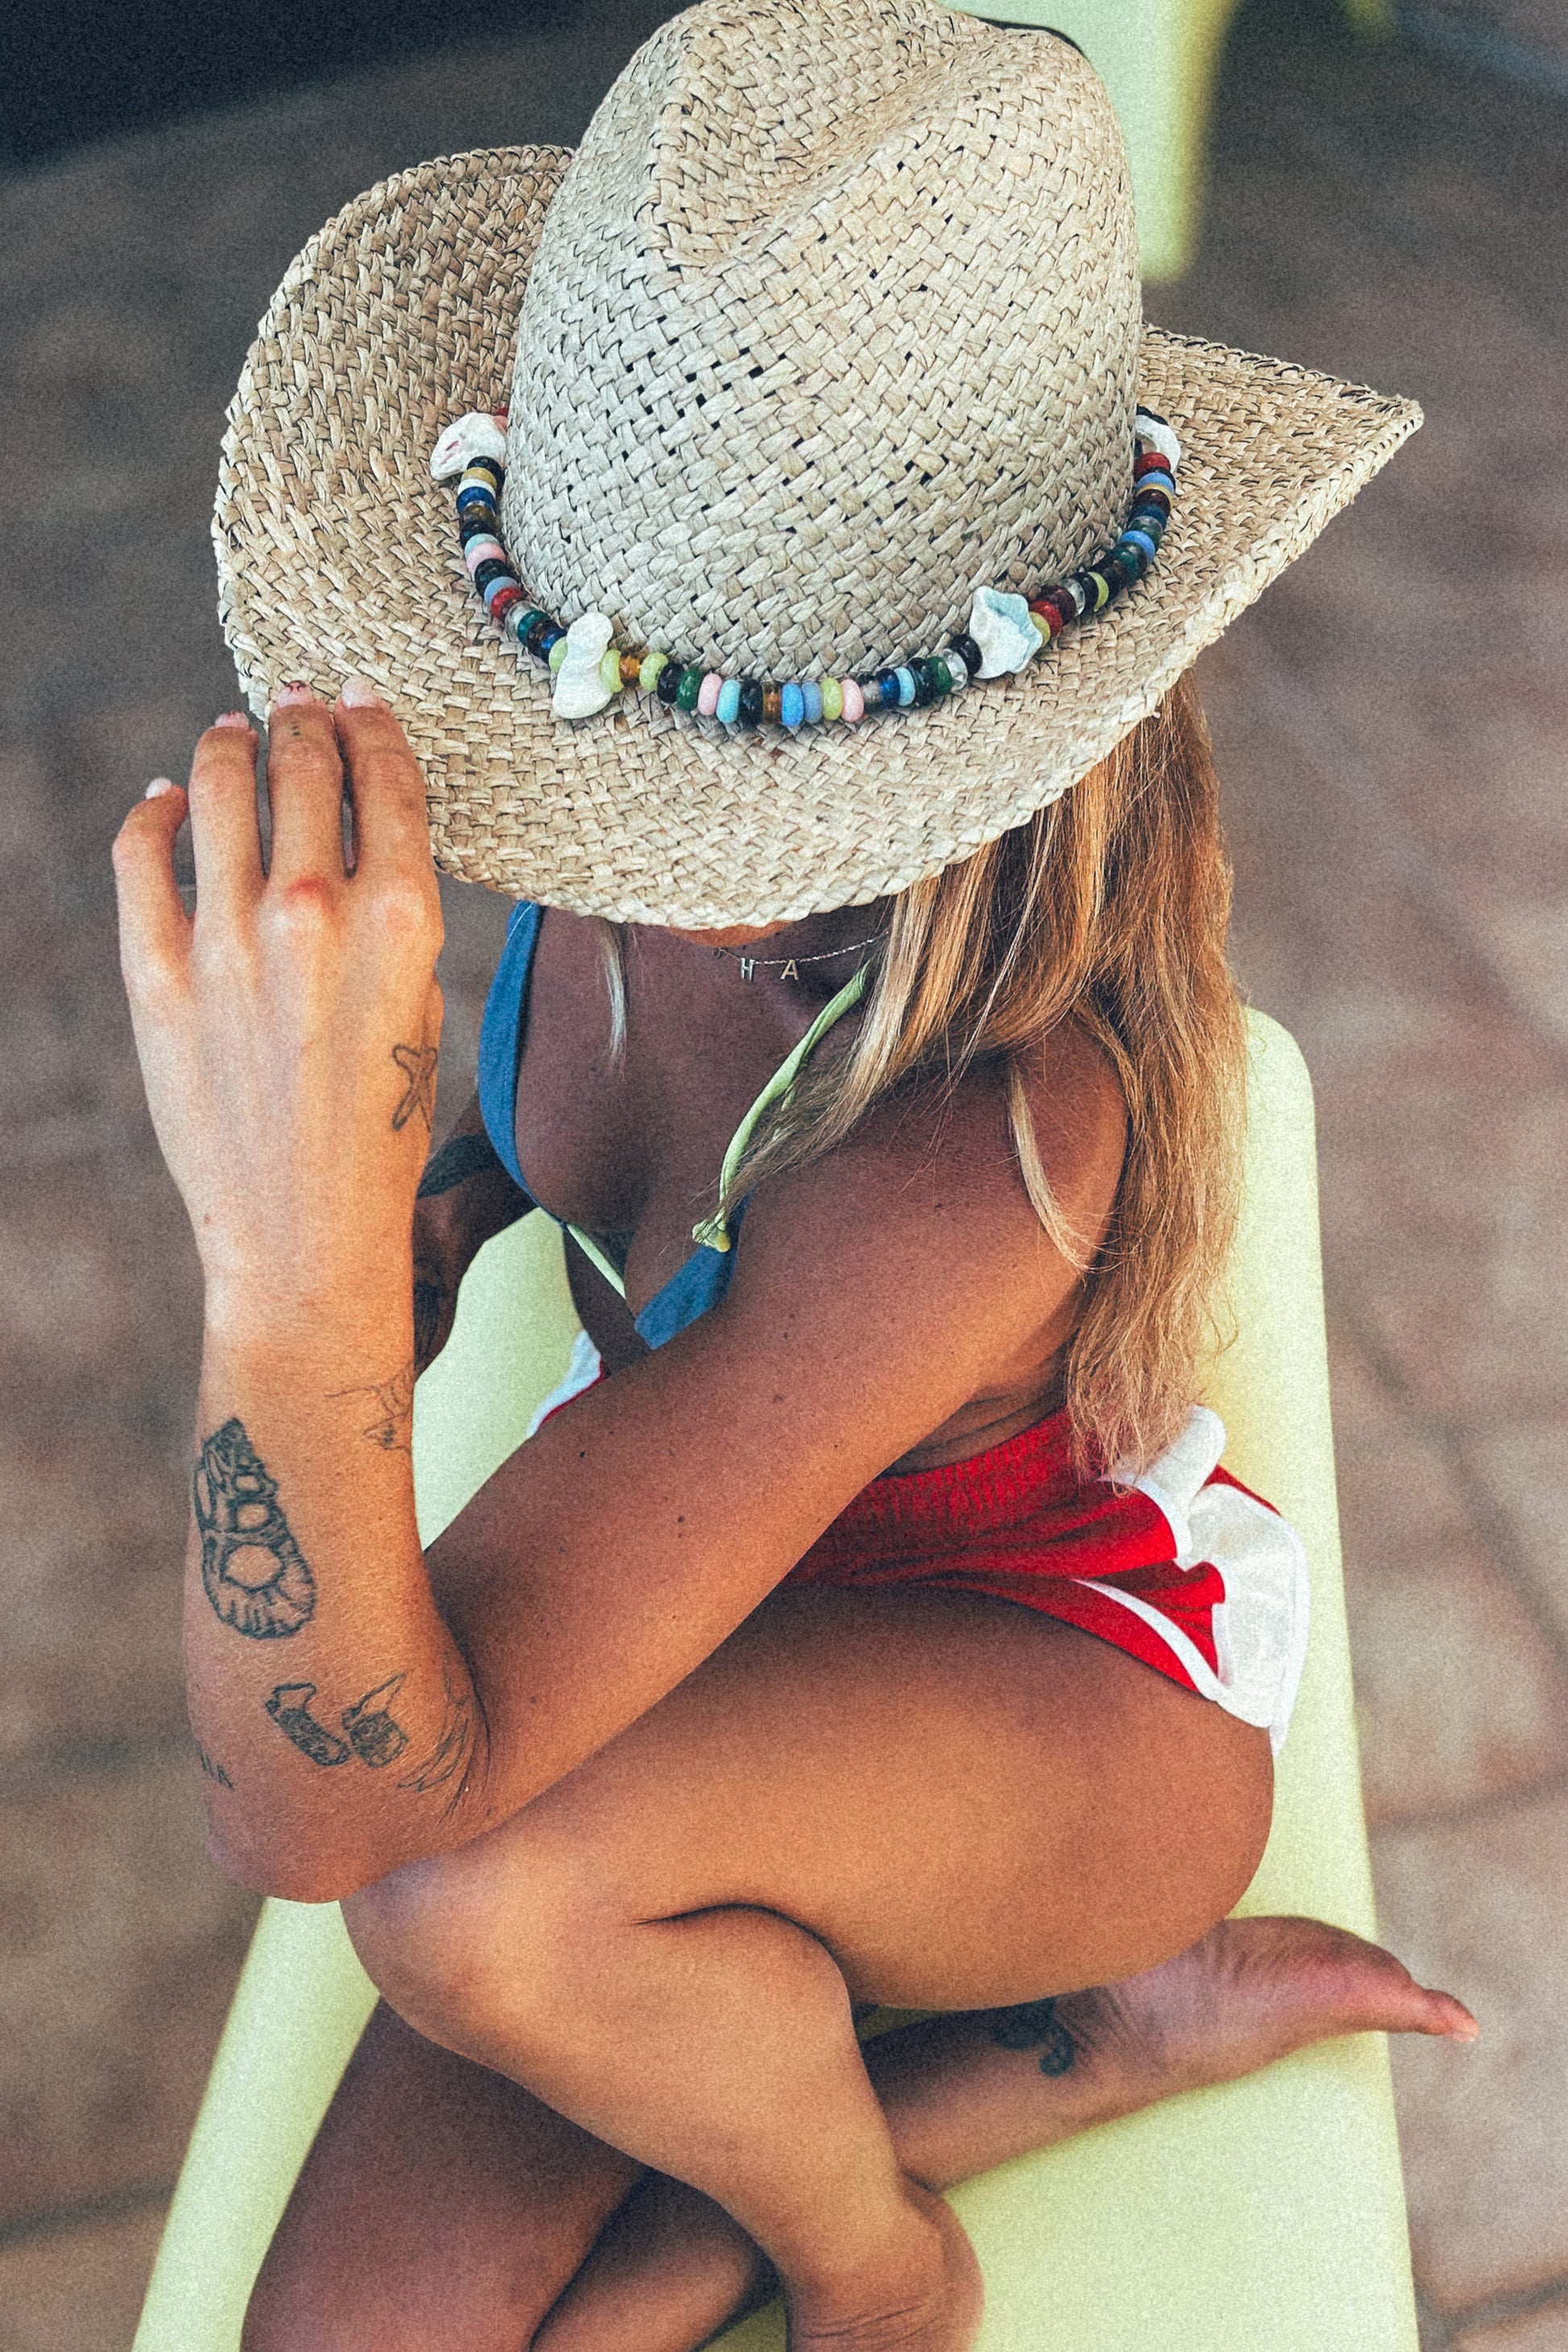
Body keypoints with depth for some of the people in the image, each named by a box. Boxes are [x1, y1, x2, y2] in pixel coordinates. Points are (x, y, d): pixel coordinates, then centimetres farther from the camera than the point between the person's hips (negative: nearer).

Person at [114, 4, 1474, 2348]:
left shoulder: (989, 1137, -39)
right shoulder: (664, 857, -20)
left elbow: (318, 1817, -41)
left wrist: (301, 1273, -57)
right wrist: (444, 1207, -9)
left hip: (1060, 1691, -6)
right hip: (718, 1594, 6)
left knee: (477, 1892, -37)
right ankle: (1116, 2033, 7)